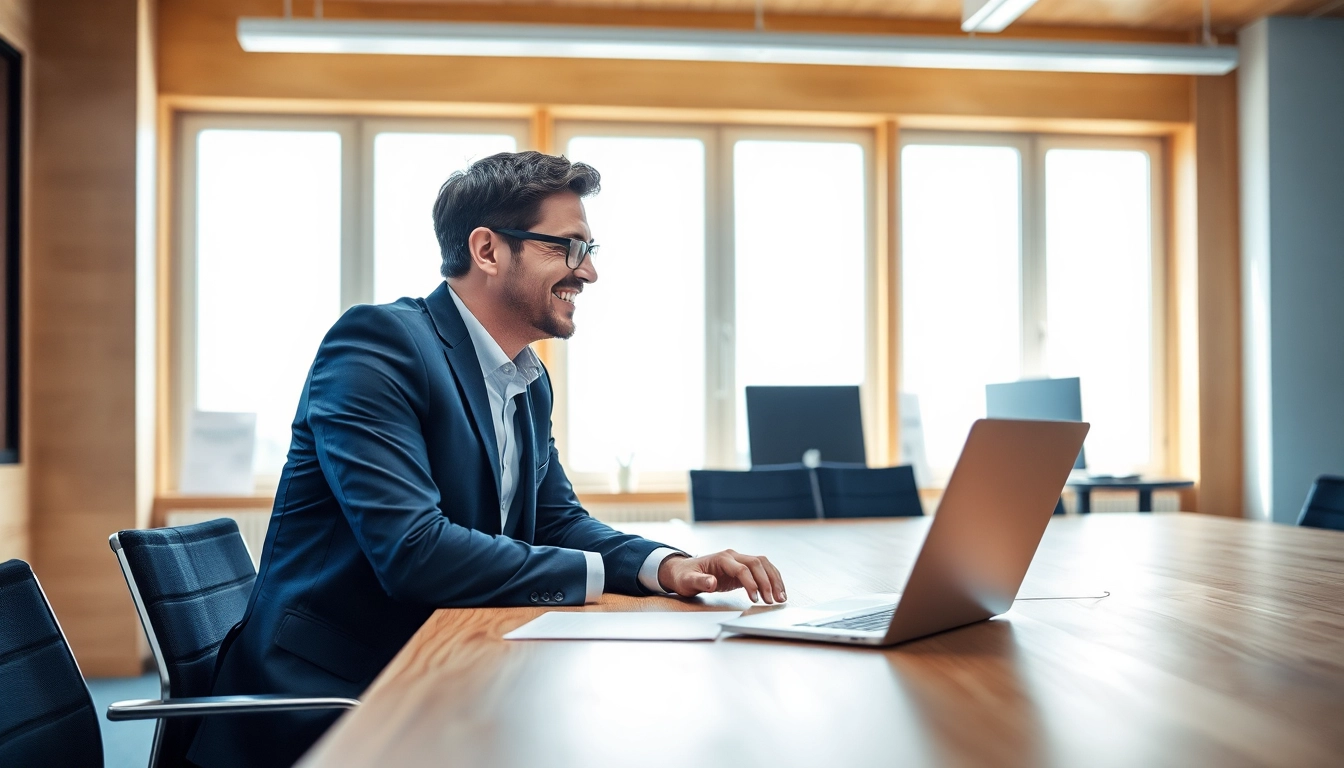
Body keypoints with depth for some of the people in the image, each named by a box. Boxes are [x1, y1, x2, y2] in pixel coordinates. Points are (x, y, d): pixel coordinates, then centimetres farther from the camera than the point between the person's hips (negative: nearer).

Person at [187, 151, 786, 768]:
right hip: (331, 696, -8)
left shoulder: (529, 382, 10)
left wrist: (667, 565, -8)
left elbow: (559, 521, 12)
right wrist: (598, 571, -18)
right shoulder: (378, 342, -18)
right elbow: (414, 551, -27)